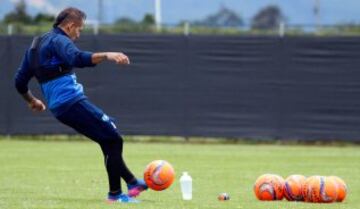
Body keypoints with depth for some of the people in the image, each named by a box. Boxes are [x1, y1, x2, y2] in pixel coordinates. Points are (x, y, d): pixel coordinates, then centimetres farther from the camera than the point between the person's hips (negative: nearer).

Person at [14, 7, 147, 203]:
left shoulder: (35, 45, 21)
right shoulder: (59, 41, -8)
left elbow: (20, 81, 25)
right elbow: (77, 58, -31)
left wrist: (32, 100, 41)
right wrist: (106, 55, -39)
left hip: (59, 107, 10)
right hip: (73, 101, -10)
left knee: (108, 139, 17)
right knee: (113, 140, -7)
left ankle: (132, 182, 19)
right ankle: (115, 193, -6)